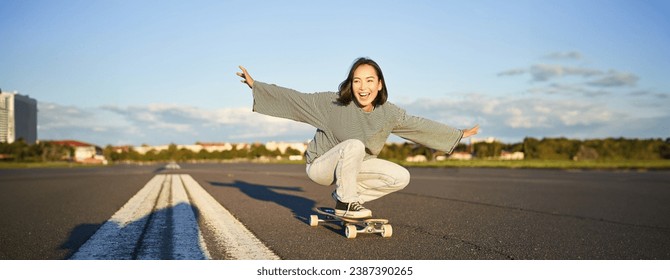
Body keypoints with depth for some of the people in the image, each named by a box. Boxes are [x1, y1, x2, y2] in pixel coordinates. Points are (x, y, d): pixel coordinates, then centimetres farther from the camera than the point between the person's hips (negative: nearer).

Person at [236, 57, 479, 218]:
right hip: (321, 165, -5)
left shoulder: (388, 113, -10)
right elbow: (294, 99, -19)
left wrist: (458, 134, 9)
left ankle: (348, 196, 3)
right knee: (354, 145, -36)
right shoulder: (333, 104, -23)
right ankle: (345, 203, -18)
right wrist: (256, 86, -22)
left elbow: (420, 125, 1)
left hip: (353, 165, 5)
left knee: (401, 177, -10)